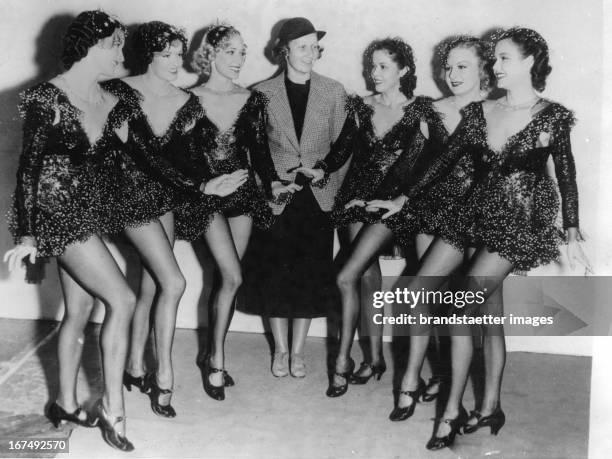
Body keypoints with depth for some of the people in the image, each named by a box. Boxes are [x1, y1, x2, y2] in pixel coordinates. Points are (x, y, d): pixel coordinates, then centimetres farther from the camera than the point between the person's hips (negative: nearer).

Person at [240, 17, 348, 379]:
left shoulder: (334, 92, 4)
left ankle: (298, 350, 17)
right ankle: (280, 349, 19)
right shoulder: (263, 94, 2)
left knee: (311, 275, 3)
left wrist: (333, 186, -2)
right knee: (275, 274, 3)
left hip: (318, 196, 1)